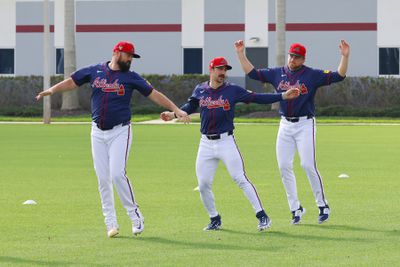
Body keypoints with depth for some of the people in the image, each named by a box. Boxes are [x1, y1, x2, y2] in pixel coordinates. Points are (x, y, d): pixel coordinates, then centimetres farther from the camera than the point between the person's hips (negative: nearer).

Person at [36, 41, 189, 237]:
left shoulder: (130, 77, 1)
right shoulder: (94, 71, 5)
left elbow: (154, 94, 1)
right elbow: (71, 82, 8)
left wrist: (175, 109, -8)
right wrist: (52, 90, -7)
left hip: (120, 132, -2)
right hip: (98, 133, 2)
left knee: (117, 174, -17)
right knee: (103, 178, 2)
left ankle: (135, 215, -4)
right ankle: (111, 223, 8)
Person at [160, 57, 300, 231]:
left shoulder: (232, 90, -2)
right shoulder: (200, 90, 6)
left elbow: (257, 98, -4)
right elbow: (191, 106, 22)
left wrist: (283, 96, -11)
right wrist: (174, 114, 6)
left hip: (226, 141, -3)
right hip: (206, 144, 3)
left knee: (240, 179, -12)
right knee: (203, 185, 1)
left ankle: (262, 216, -10)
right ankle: (215, 220, 19)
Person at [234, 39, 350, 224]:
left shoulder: (312, 75, -5)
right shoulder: (277, 74, 8)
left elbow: (338, 76, -13)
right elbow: (252, 73, 11)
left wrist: (345, 56, -27)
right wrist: (241, 54, 3)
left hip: (305, 124, -5)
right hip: (285, 125, 5)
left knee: (308, 165, -13)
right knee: (284, 166, 1)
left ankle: (323, 206, -1)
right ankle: (296, 209, 11)